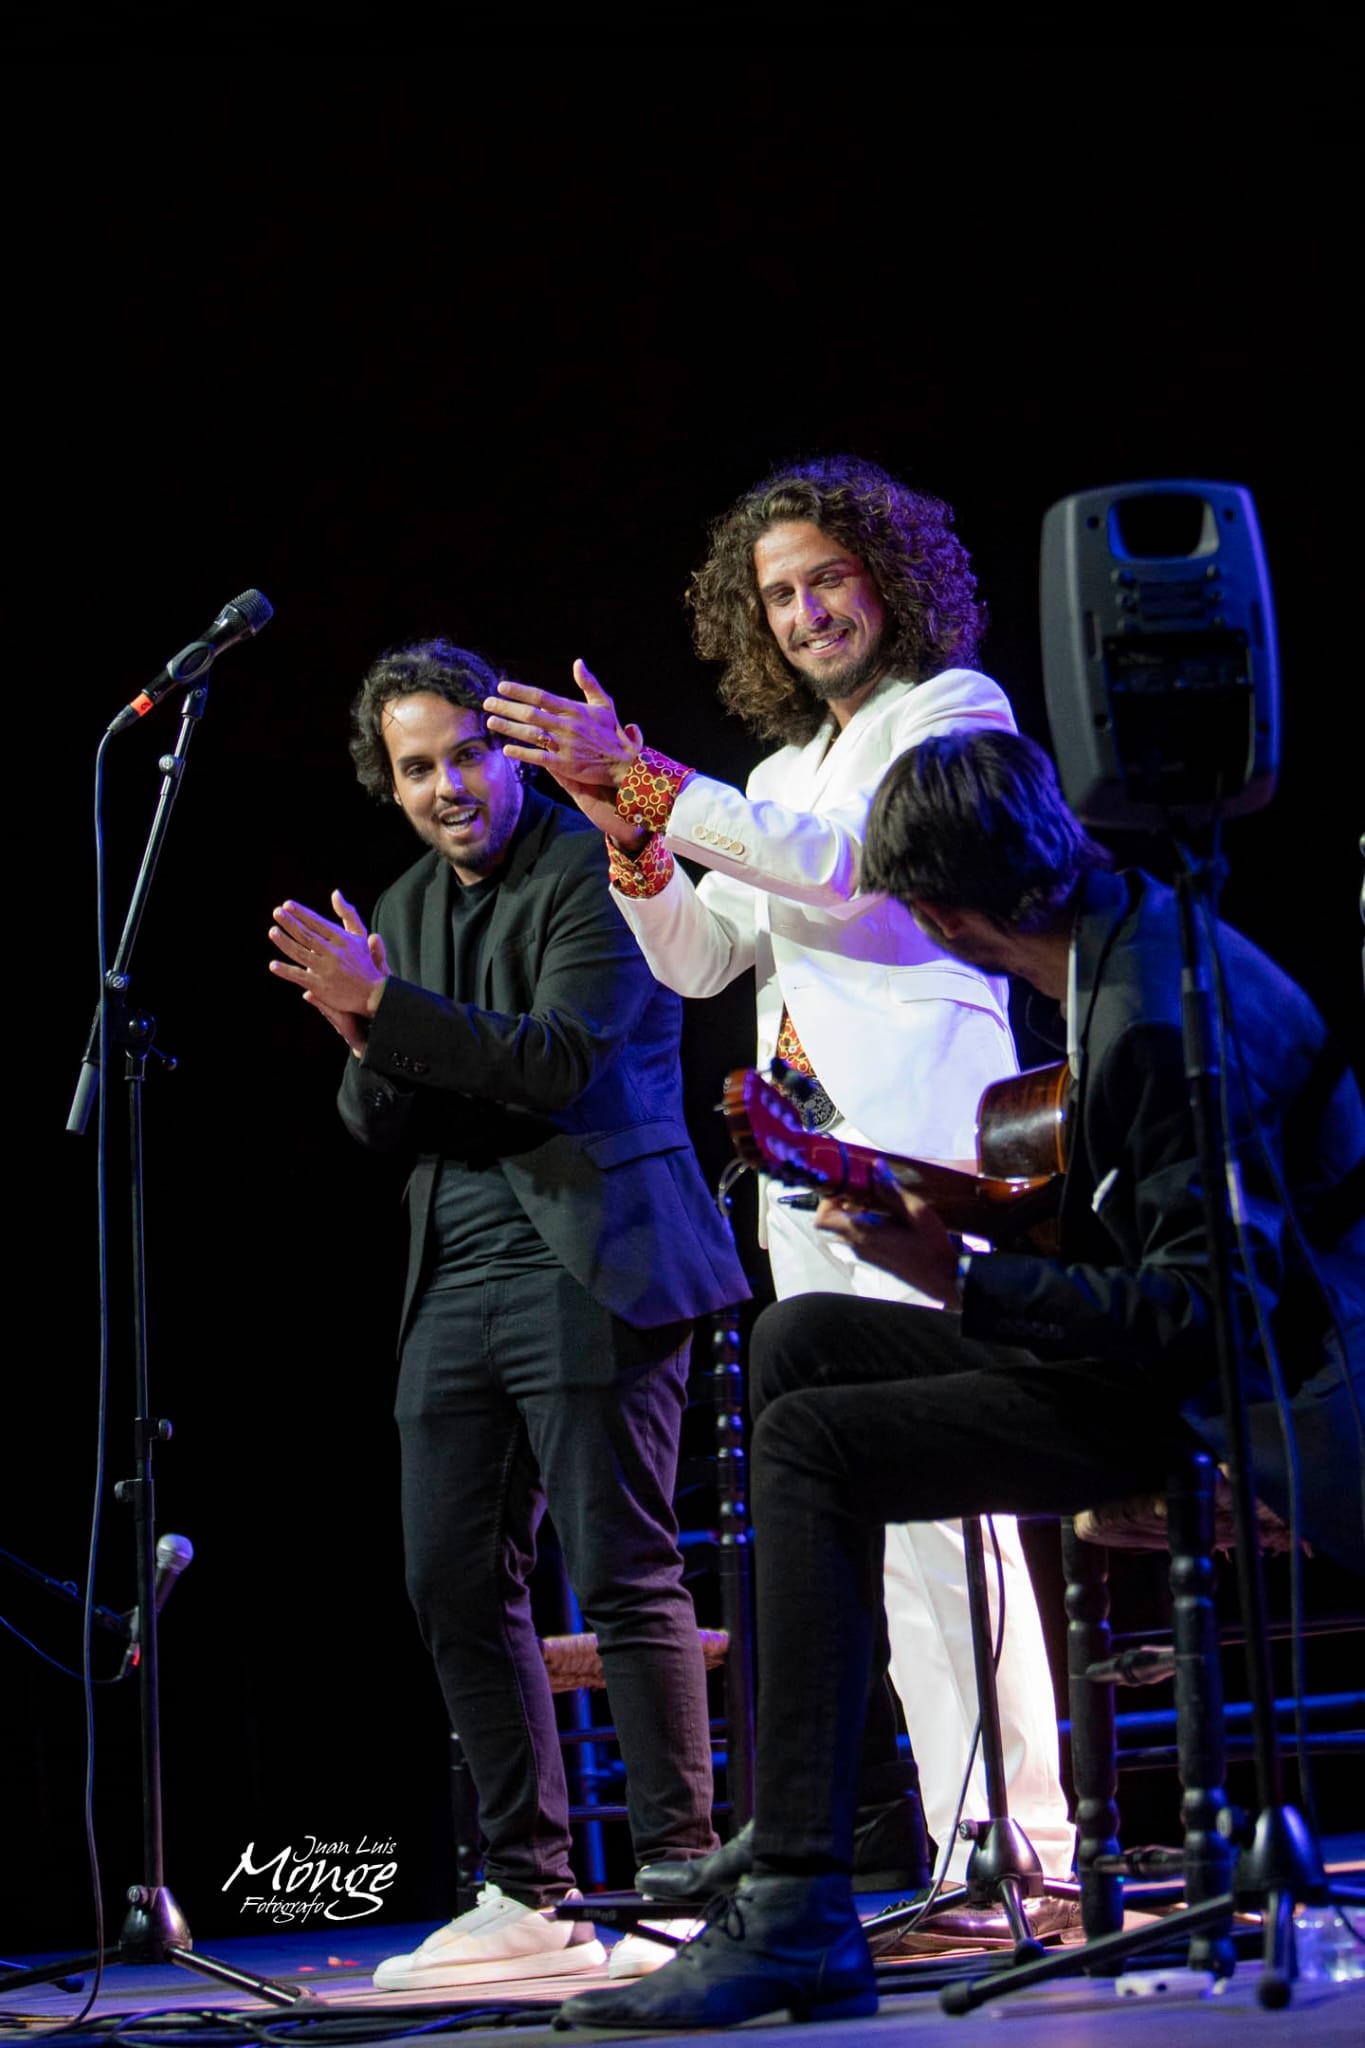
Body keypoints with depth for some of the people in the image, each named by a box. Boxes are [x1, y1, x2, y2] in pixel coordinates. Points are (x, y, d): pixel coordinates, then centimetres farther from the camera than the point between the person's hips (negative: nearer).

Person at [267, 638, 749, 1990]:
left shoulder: (592, 872, -3)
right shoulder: (402, 910, 18)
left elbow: (566, 1061, -16)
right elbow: (377, 1128, 14)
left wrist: (388, 1007, -21)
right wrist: (362, 1038, -8)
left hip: (586, 1266, -7)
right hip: (456, 1281, 7)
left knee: (622, 1568, -9)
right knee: (454, 1584, 4)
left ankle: (679, 1875, -4)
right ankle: (528, 1896, 10)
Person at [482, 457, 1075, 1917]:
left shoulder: (955, 707, 5)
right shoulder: (785, 771, 27)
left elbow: (840, 862, -11)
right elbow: (697, 960, 21)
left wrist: (641, 777, -14)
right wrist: (631, 835, 3)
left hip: (919, 1130, -8)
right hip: (804, 1144, 8)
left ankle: (1018, 1849, -18)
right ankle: (893, 1839, 4)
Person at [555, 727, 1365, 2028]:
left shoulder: (1154, 1021, -26)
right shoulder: (1137, 925, 6)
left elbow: (1219, 1303, -28)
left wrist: (963, 1282, -26)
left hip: (1230, 1408, -11)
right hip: (1168, 1328, 11)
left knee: (811, 1443, -17)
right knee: (796, 1342, 10)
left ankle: (797, 1916, -17)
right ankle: (792, 1815, 11)